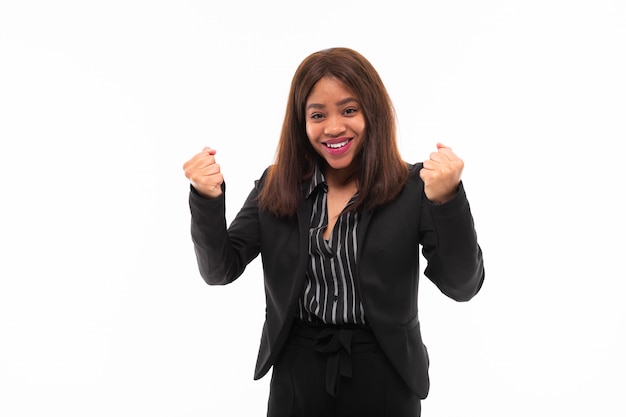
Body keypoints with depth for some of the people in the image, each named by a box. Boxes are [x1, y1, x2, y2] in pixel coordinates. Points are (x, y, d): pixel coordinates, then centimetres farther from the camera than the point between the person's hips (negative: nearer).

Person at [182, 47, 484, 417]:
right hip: (296, 374, 2)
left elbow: (462, 285, -15)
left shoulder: (412, 188, -9)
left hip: (384, 376, -2)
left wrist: (447, 199, -29)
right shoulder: (276, 187, 0)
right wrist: (208, 199, -19)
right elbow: (220, 269, -2)